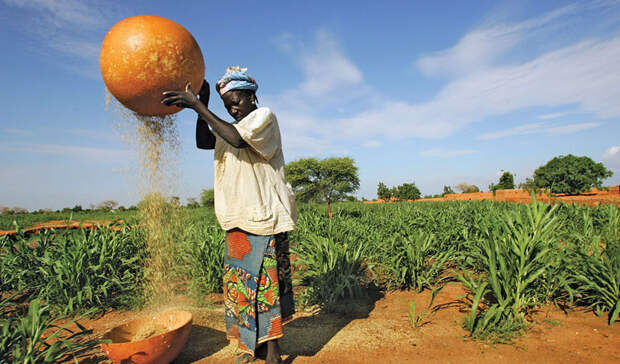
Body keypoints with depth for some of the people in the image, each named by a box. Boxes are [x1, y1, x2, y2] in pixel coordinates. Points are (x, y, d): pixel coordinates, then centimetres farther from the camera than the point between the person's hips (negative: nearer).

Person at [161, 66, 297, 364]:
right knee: (241, 278, 8)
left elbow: (238, 140, -21)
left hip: (265, 214, -7)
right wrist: (203, 102, 4)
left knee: (266, 279, -4)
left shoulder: (264, 116, -2)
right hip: (239, 218, 7)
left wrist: (198, 106, -20)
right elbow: (203, 142, 10)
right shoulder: (233, 127, 22)